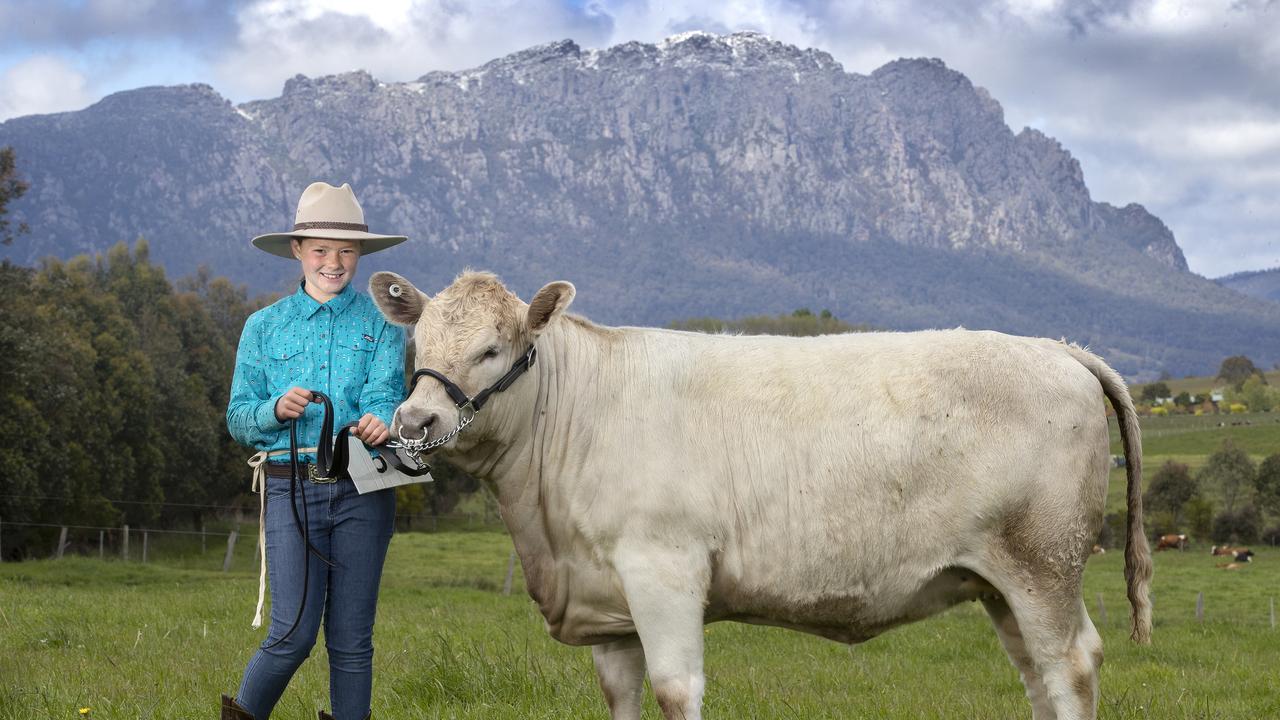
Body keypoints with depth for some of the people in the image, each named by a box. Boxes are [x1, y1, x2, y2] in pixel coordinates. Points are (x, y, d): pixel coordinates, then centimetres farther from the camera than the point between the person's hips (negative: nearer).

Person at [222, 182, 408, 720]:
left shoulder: (381, 323, 8)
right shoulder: (264, 326, 11)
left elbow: (385, 391, -8)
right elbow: (237, 418, 8)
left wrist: (378, 420, -31)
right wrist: (277, 408, -13)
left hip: (362, 492, 0)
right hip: (291, 488, 0)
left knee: (351, 637, 3)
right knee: (294, 631, -8)